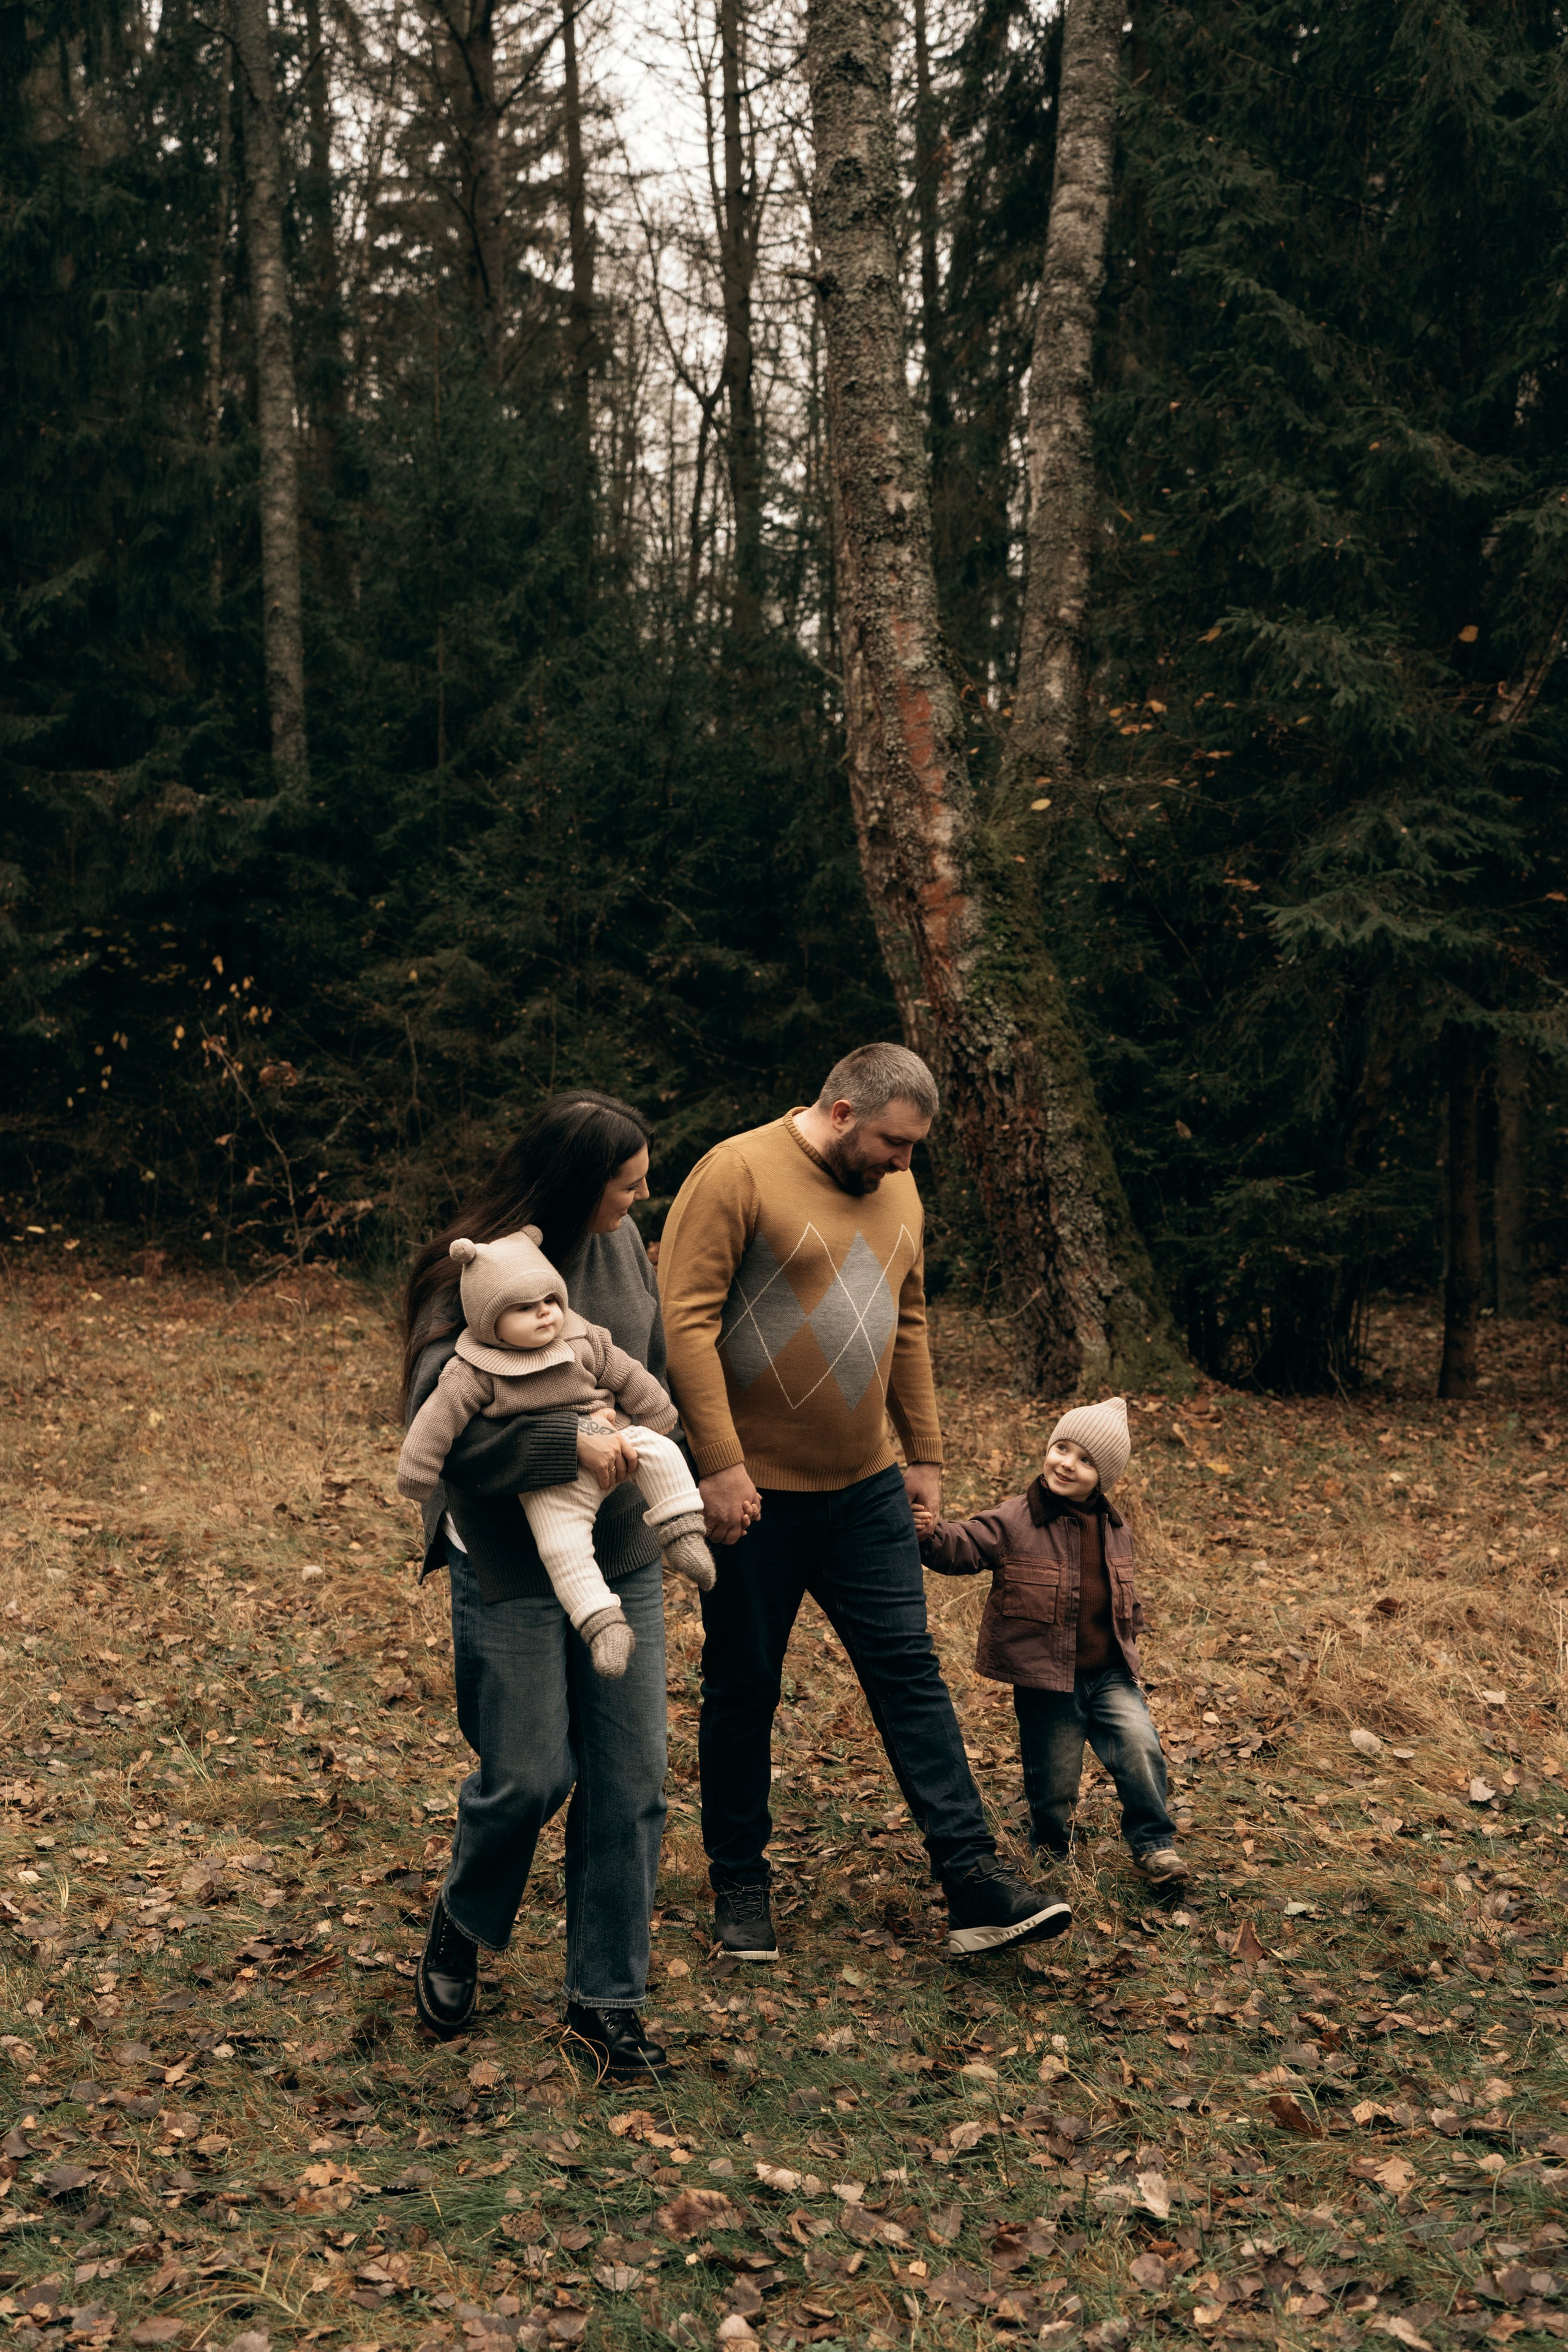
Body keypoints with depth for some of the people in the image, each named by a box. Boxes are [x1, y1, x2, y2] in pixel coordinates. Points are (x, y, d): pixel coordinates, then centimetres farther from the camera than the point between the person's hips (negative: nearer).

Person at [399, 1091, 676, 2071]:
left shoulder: (624, 1243, 3)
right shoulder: (475, 1269, -16)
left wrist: (643, 1442, 3)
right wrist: (570, 1445, -27)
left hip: (622, 1556, 6)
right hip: (510, 1566, -5)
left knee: (631, 1780, 6)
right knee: (529, 1773, 1)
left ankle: (608, 1995, 21)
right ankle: (460, 1927, 33)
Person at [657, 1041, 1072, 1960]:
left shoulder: (896, 1191, 9)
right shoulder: (739, 1173, -14)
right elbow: (687, 1321, -18)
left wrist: (926, 1455, 15)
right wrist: (721, 1465, -22)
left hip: (868, 1490, 6)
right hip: (756, 1490, -5)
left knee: (911, 1674, 4)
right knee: (744, 1691, 8)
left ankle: (975, 1884, 7)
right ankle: (741, 1884, 23)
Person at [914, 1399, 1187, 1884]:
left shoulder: (1116, 1530, 6)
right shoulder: (1014, 1521, -10)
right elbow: (963, 1547, -19)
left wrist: (1128, 1635, 16)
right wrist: (932, 1534, -38)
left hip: (1110, 1675, 3)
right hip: (1045, 1684, -3)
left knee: (1141, 1749, -14)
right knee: (1053, 1781, 6)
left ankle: (1153, 1843, 7)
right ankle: (1052, 1844, 36)